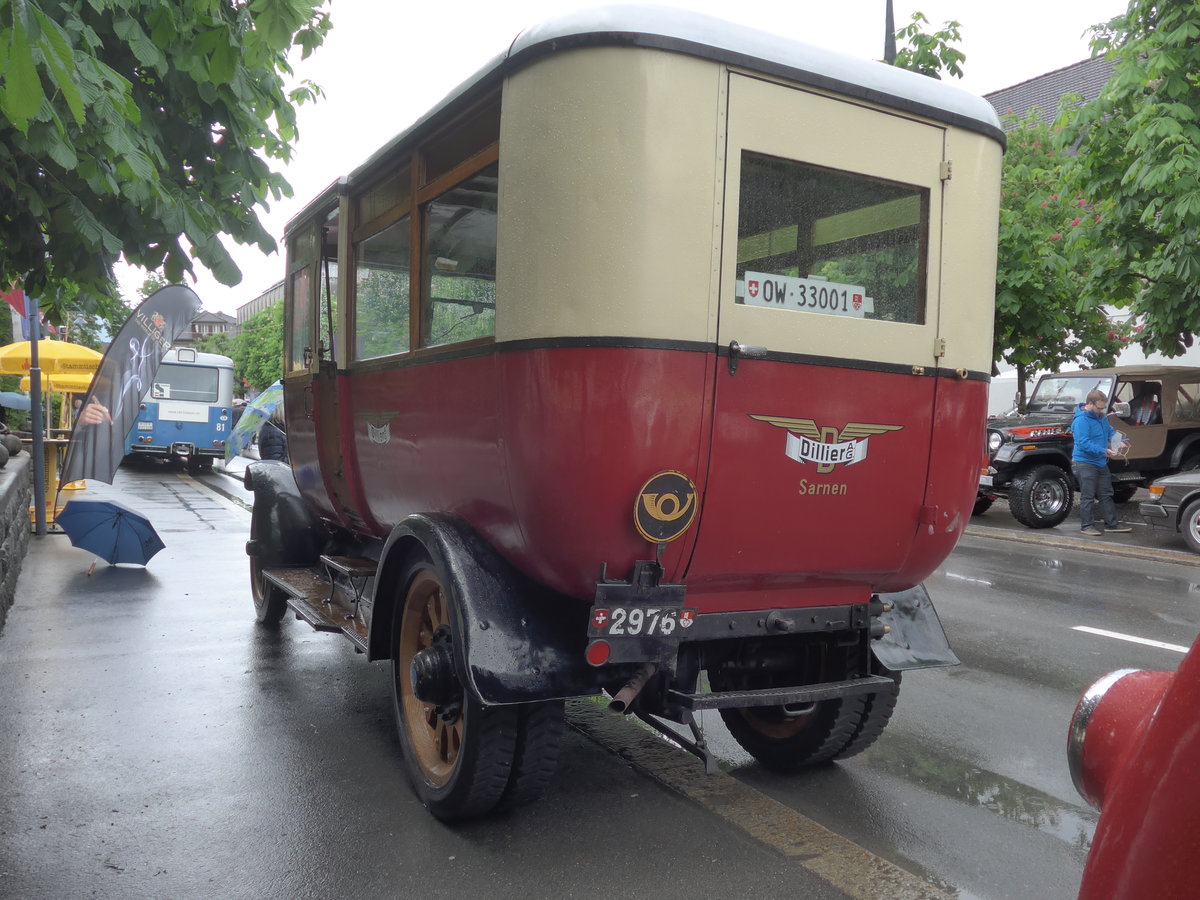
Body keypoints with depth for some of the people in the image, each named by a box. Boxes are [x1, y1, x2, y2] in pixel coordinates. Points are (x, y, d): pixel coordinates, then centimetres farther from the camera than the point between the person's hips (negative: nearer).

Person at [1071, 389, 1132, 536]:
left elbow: (1110, 431, 23)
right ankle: (1086, 525, 5)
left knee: (1106, 495, 15)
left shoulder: (1101, 417, 8)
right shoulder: (1081, 420, -21)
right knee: (1088, 497, -3)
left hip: (1101, 463, 9)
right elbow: (1083, 443, -27)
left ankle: (1112, 524, 24)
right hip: (1085, 462, -9)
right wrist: (1104, 451, -29)